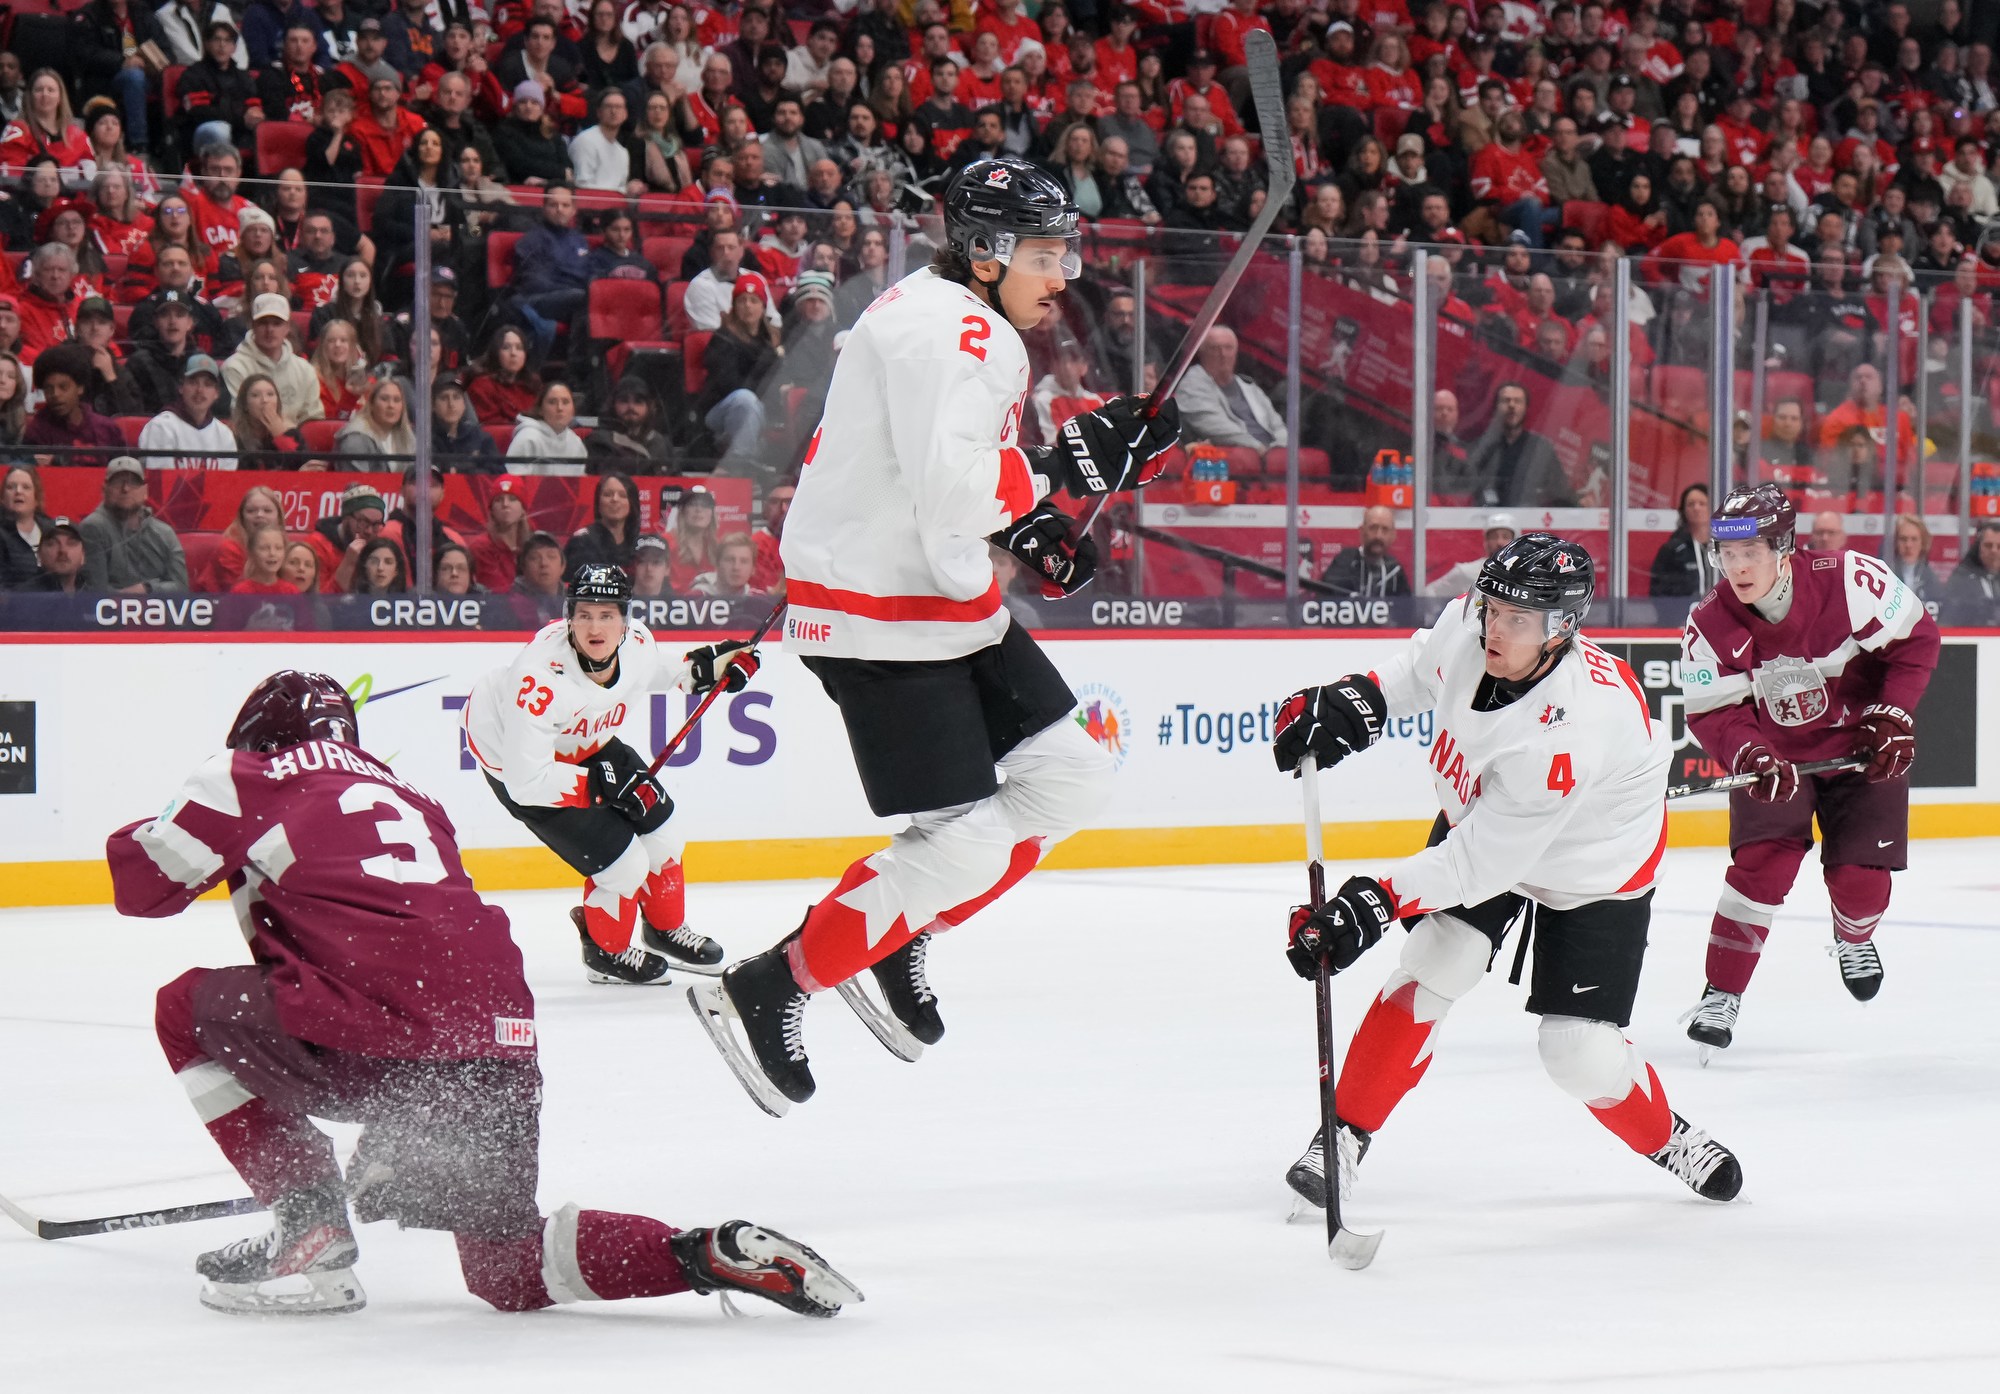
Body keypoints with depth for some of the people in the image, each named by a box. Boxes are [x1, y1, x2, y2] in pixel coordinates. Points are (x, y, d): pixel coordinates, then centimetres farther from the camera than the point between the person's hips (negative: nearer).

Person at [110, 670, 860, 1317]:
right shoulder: (409, 801, 32)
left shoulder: (249, 778, 12)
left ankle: (312, 1232, 9)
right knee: (509, 1273, 21)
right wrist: (390, 1141, 46)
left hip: (391, 1052, -7)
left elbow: (142, 883, 14)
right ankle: (713, 1255, -2)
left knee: (192, 1006, 17)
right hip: (502, 1051, 7)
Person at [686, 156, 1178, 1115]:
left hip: (946, 603, 10)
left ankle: (887, 935, 17)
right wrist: (1066, 464, -22)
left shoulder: (982, 331, 14)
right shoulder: (943, 330, -20)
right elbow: (949, 487, -31)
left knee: (1068, 778, 9)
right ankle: (766, 991, -2)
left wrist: (1029, 529, 6)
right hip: (875, 617, -10)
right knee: (965, 841, -11)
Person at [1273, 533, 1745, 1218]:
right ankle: (1344, 1134, -1)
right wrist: (1354, 701, -11)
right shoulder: (1468, 624, -25)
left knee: (1581, 1056, -7)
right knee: (1428, 974, -13)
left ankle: (1666, 1138, 22)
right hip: (1477, 820, 5)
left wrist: (1376, 901, -41)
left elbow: (1478, 864, -36)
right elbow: (1424, 668, 3)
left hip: (1593, 871, -5)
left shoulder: (1566, 732, -42)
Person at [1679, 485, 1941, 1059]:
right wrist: (1750, 757, -35)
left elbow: (1916, 639, -12)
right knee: (1762, 865, -17)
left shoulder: (1849, 581, -26)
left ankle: (1855, 937, 33)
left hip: (1862, 749, -1)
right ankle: (1721, 993, -6)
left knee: (1860, 875, -5)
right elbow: (1713, 713, -16)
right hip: (1774, 755, 1)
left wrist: (1893, 716, -17)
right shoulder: (1710, 625, -19)